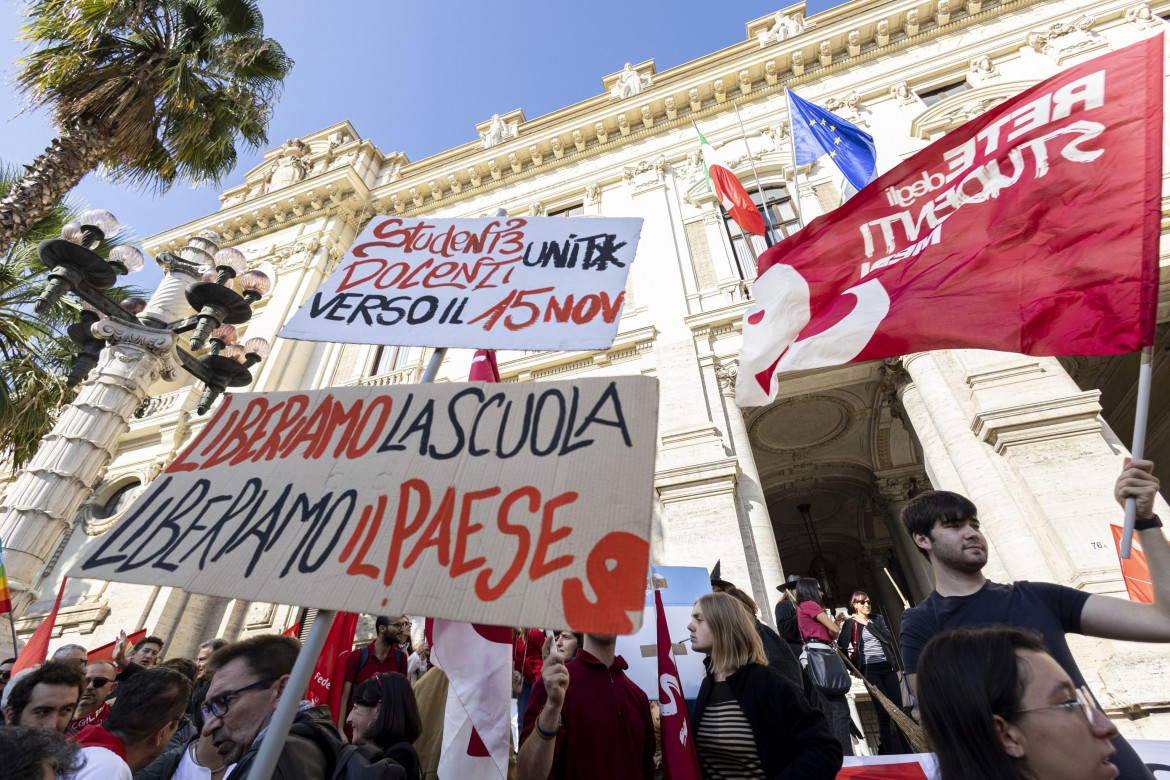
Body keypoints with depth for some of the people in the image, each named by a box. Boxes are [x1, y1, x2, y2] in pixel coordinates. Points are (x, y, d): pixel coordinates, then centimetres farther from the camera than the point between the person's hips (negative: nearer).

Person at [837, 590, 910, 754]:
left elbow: (888, 638, -2)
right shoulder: (850, 623, 1)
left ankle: (907, 751, 15)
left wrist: (867, 623, -5)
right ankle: (890, 753, 3)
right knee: (884, 714, -5)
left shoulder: (877, 619, 14)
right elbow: (842, 646, -5)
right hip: (870, 670, -4)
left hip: (888, 667, 4)